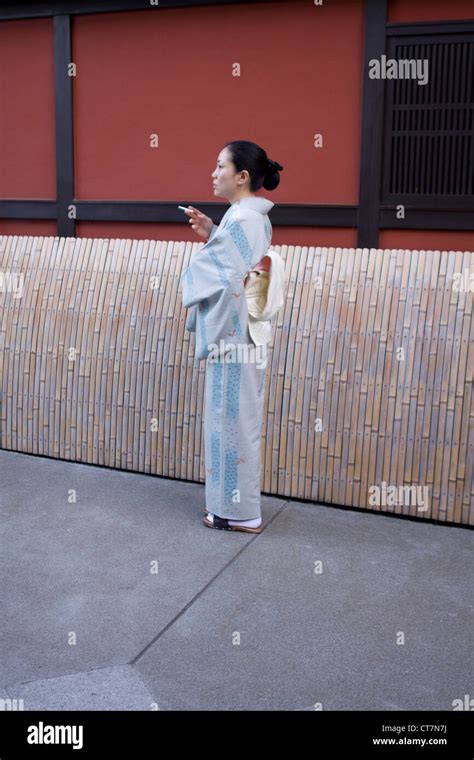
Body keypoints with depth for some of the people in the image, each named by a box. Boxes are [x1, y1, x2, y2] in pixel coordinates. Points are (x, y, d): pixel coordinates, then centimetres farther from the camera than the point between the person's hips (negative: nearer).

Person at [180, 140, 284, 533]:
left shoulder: (242, 220, -19)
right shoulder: (254, 217, 11)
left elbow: (228, 283, -27)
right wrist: (211, 233, 5)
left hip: (233, 336, -10)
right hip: (242, 334, 10)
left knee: (231, 417, 1)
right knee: (237, 417, 17)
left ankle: (239, 511, 14)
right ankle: (237, 503, 30)